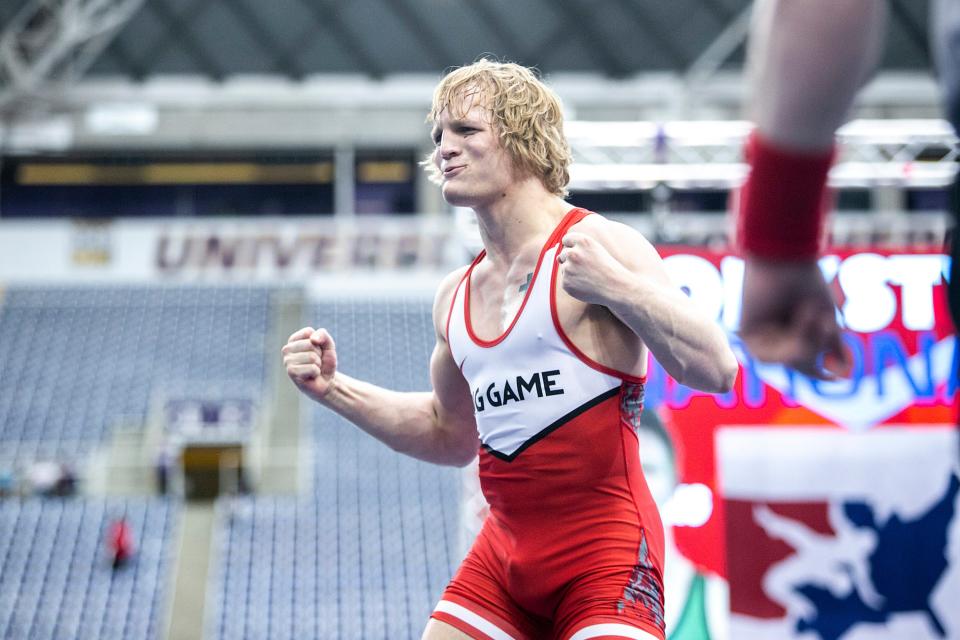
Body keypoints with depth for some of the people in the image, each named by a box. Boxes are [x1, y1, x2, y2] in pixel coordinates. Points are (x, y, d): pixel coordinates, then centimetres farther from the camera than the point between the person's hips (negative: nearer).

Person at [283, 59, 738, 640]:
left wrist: (616, 287, -32)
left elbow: (717, 371, -19)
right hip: (503, 554, 7)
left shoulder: (598, 248, -9)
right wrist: (334, 389, 17)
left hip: (604, 553, -7)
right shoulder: (457, 295, 13)